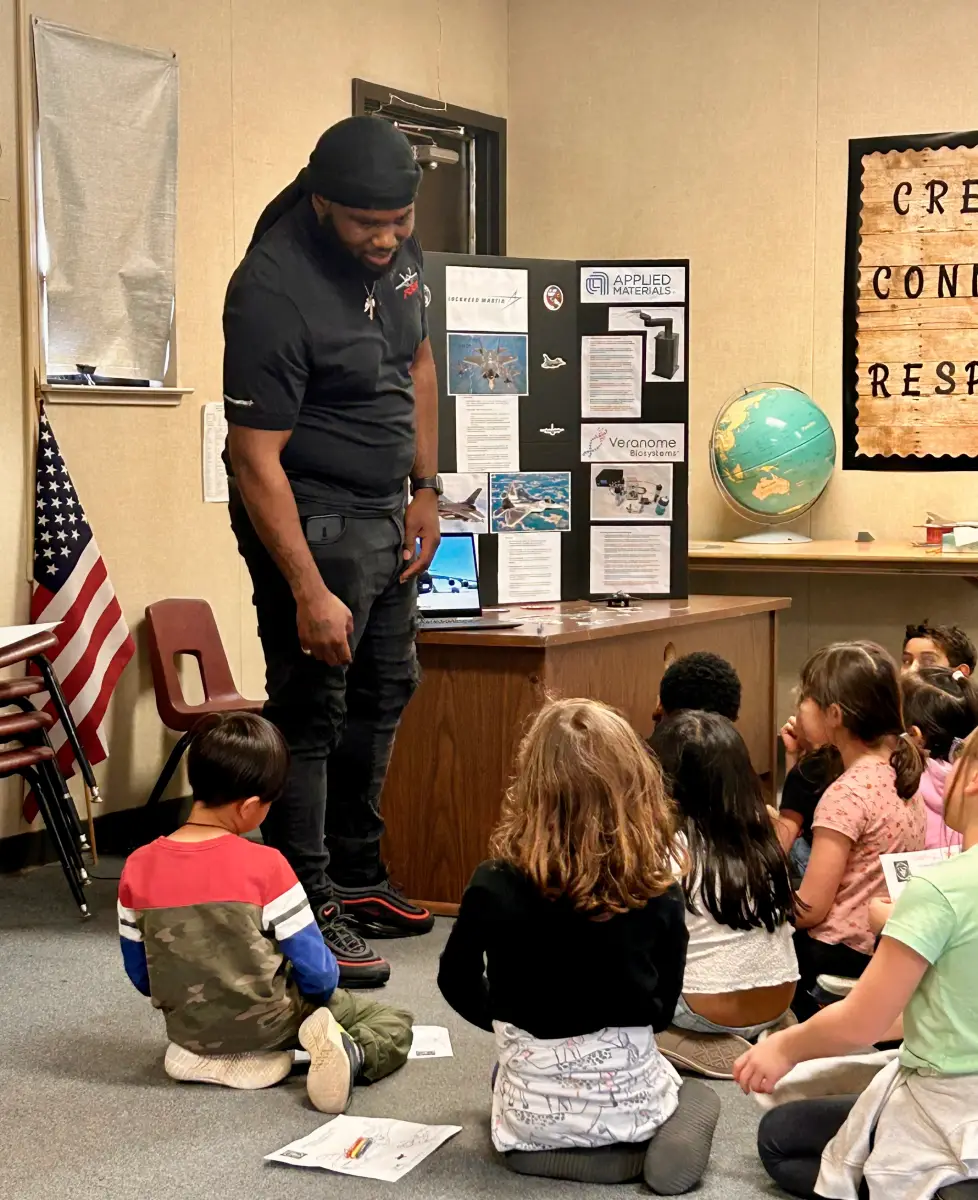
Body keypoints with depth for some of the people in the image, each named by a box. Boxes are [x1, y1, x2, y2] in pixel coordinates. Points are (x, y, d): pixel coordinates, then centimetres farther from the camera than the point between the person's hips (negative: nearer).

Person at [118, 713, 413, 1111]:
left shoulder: (139, 868, -9)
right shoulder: (264, 866, -21)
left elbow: (140, 975, 2)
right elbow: (315, 971, -14)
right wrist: (327, 982, 10)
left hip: (189, 1028, 4)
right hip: (267, 1025, -4)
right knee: (396, 1022, 11)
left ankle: (206, 1057, 6)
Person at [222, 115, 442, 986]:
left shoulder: (400, 252, 0)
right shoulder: (274, 292, -25)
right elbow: (255, 460, -25)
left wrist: (427, 488, 12)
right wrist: (308, 594, -27)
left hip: (384, 514, 9)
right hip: (309, 519, -9)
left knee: (384, 692, 16)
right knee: (311, 711, -7)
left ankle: (356, 879, 30)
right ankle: (306, 911, 1)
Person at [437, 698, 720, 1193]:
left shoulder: (495, 886, -16)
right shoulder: (659, 890, -12)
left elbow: (457, 982, 3)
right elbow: (661, 1010, 1)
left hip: (536, 1111, 0)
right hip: (632, 1100, 0)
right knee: (696, 1093, 36)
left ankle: (547, 1150, 5)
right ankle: (646, 1141, 1)